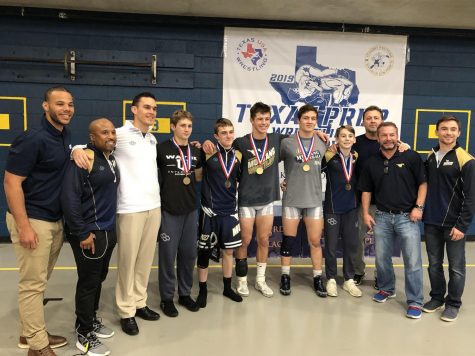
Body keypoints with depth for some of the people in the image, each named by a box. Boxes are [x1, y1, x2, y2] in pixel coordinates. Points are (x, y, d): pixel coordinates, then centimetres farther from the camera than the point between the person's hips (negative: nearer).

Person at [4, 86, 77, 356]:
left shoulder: (65, 134, 7)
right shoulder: (33, 139, -18)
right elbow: (11, 183, -18)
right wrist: (23, 226, -20)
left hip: (56, 220, 8)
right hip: (33, 221, -8)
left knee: (40, 280, 17)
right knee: (33, 284, 3)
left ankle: (30, 333, 32)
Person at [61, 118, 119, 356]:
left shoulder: (111, 159, 10)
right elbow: (69, 198, -21)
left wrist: (111, 228, 16)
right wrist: (82, 233, -20)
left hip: (108, 231, 8)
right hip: (89, 233, -8)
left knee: (98, 278, 19)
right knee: (88, 282, 3)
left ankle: (91, 320, 37)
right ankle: (84, 336, 18)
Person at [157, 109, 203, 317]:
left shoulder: (196, 152, 7)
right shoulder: (161, 149, -8)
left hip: (190, 210, 5)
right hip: (169, 210, -5)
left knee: (189, 253, 11)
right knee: (168, 255, 3)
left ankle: (185, 293, 27)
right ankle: (167, 298, 19)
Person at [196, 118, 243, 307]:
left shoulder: (237, 155, 3)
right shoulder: (208, 152, -9)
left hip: (230, 210, 4)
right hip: (210, 210, -4)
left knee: (229, 250, 14)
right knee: (204, 251, 6)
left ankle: (227, 288, 31)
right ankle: (203, 291, 22)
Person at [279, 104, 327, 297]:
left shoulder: (322, 144, 5)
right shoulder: (286, 143, -4)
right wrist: (285, 182, 1)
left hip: (314, 199, 2)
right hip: (291, 199, -2)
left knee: (315, 241, 7)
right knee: (288, 240, 7)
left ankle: (318, 278, 21)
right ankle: (285, 277, 21)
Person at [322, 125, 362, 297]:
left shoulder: (357, 157, 3)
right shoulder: (329, 156, -9)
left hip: (352, 207, 4)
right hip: (332, 207, -3)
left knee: (351, 244, 9)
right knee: (331, 245, 5)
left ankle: (349, 280, 24)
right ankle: (331, 279, 21)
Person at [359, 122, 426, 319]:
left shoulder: (411, 157, -4)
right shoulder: (372, 163, 6)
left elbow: (422, 183, -2)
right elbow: (366, 190, 10)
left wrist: (418, 207, -11)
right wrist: (366, 213, 2)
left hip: (407, 216, -3)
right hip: (382, 217, 4)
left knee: (412, 261, -1)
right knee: (382, 258, 13)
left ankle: (415, 301, 11)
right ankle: (386, 289, 35)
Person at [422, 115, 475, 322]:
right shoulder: (430, 158, 8)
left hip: (453, 224, -5)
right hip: (431, 222, 5)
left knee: (456, 267, 7)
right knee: (434, 264, 14)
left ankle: (453, 304, 21)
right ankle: (437, 297, 29)